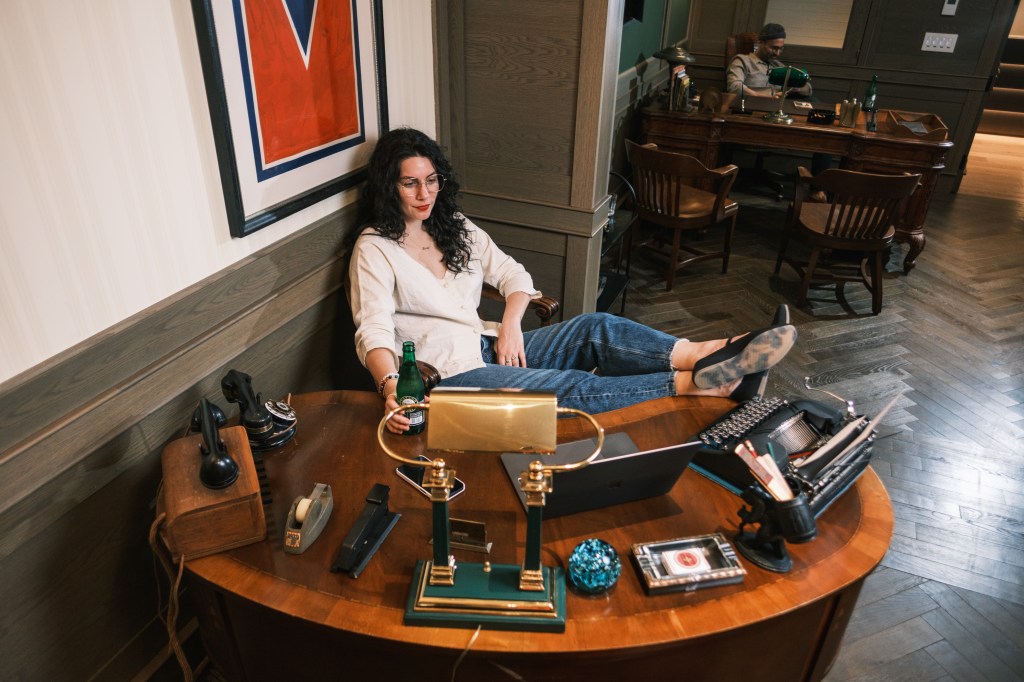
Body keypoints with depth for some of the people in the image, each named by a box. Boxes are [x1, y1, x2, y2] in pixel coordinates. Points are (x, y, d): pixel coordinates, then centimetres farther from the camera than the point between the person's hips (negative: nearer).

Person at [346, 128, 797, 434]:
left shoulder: (455, 227, 14)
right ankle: (697, 384, -33)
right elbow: (374, 331, -16)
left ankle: (708, 356, -29)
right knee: (573, 388, -26)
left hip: (487, 346, 7)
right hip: (445, 372, -6)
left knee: (595, 329, -17)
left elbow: (512, 274, 12)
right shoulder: (374, 247, -5)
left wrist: (510, 324, -8)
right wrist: (390, 387, -36)